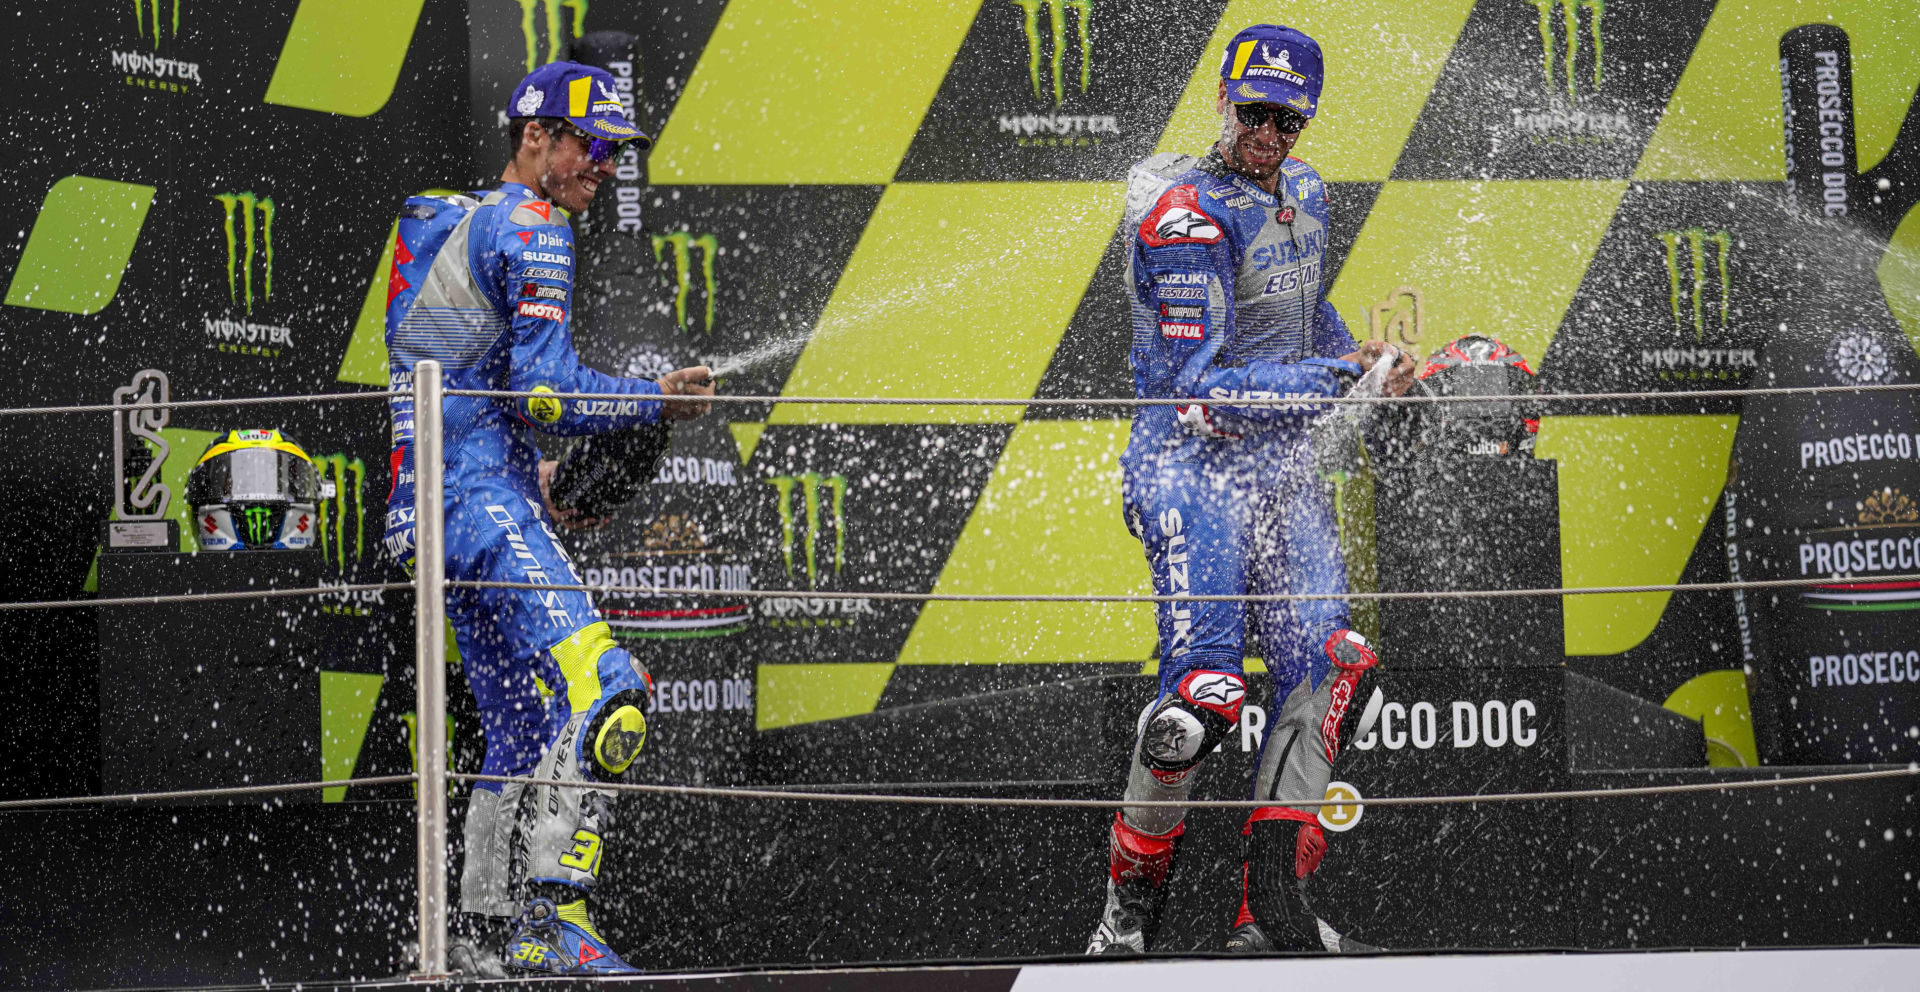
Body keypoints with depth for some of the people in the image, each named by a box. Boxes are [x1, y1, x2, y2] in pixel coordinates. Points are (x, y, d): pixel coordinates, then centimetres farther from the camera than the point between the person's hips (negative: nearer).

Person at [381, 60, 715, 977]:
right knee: (602, 686, -22)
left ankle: (483, 935, 18)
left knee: (525, 730, 15)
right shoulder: (531, 228, -8)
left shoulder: (463, 224, 23)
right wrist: (657, 403, -7)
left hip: (431, 500, 11)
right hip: (483, 500, -11)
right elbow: (547, 388, -17)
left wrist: (532, 479, 25)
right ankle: (554, 913, -31)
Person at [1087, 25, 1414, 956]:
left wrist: (1353, 353, 11)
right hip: (1192, 461, -7)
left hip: (1285, 461, 7)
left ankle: (1271, 901, -1)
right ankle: (1133, 889, 1)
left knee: (1323, 663, -8)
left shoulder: (1303, 191, 10)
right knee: (1206, 681, -20)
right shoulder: (1187, 216, -16)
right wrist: (1345, 381, -23)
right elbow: (1202, 387, -23)